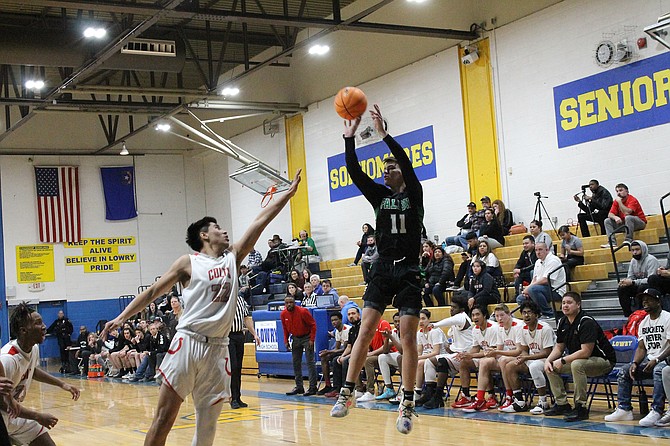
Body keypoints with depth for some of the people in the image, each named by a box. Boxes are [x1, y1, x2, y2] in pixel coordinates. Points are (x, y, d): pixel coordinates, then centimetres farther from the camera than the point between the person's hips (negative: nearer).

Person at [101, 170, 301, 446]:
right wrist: (122, 317, -3)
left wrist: (289, 191, 11)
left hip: (218, 348, 5)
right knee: (164, 417, -6)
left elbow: (260, 221, 11)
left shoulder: (233, 258, 13)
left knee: (208, 423, 5)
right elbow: (153, 291, 5)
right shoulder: (188, 263, 3)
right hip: (188, 343, -4)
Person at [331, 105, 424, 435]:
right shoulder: (380, 195, 12)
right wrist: (349, 137, -9)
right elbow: (355, 172, 0)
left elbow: (406, 163, -16)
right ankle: (346, 393, -3)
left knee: (407, 336, -6)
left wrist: (383, 133, -22)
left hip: (408, 272, -3)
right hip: (382, 270, 4)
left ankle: (408, 405, -3)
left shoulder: (414, 194, 2)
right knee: (365, 330, -4)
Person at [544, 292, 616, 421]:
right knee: (551, 366, -1)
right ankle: (562, 404, 6)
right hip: (577, 359, 9)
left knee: (577, 364, -36)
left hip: (604, 361, -9)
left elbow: (586, 352, -29)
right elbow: (559, 348, 11)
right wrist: (548, 360, -8)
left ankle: (580, 407, -27)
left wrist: (563, 361, -23)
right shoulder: (562, 323, 3)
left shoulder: (586, 322, -23)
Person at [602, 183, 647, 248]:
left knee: (628, 217, -37)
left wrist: (619, 202, -24)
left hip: (640, 223, -7)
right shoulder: (616, 201, 4)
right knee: (607, 221, -5)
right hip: (624, 223, 7)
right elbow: (610, 214, -3)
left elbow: (627, 212, -32)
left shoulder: (632, 200, -16)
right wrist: (615, 217, -26)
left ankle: (628, 240, -35)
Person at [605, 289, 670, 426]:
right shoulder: (643, 323, 15)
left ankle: (656, 411, -42)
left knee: (659, 370, -38)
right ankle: (624, 409, -10)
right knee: (624, 370, -8)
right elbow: (641, 348, 14)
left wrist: (656, 360, -24)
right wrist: (635, 363, -5)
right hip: (649, 360, 8)